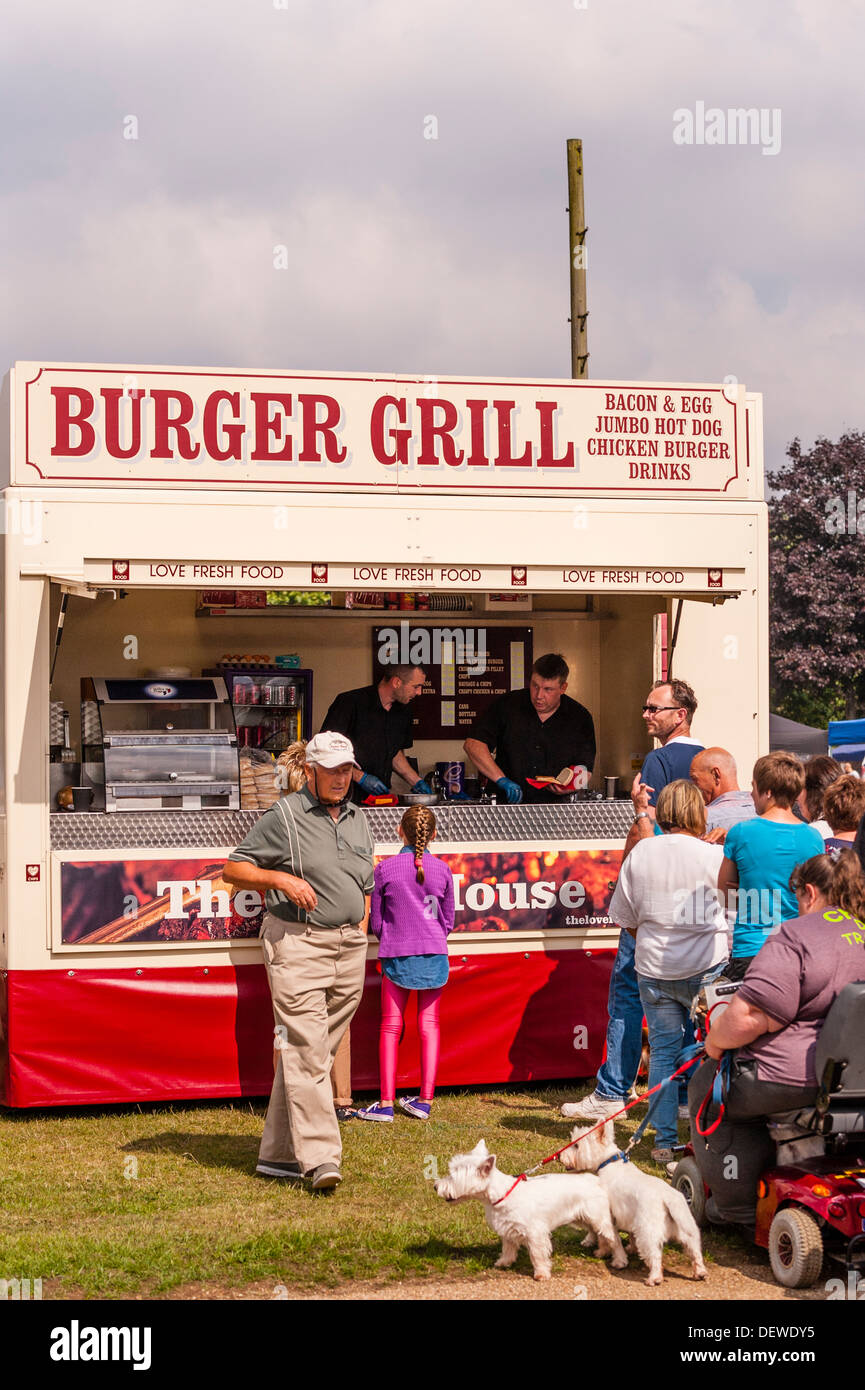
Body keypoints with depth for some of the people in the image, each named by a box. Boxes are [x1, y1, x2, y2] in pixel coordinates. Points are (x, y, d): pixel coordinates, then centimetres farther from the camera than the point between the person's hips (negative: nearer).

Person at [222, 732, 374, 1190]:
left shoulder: (357, 821, 17)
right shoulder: (283, 817, -1)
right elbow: (233, 869, -1)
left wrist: (358, 936, 13)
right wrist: (280, 878, -16)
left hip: (349, 947, 6)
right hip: (297, 943, -6)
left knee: (317, 1052, 7)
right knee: (306, 1052, -13)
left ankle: (278, 1153, 15)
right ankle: (319, 1157, -17)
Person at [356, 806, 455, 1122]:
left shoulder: (385, 869, -6)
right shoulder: (442, 870, 0)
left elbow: (375, 921, 2)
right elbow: (448, 921, 9)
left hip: (396, 954, -1)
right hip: (434, 954, 2)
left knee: (391, 1027, 5)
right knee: (429, 1025, 7)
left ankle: (386, 1103, 2)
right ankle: (425, 1099, 8)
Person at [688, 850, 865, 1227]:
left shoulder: (797, 937, -16)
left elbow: (746, 1019, -22)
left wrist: (714, 1043, -2)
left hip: (796, 1081, -8)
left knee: (706, 1086, 17)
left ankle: (738, 1204, 18)